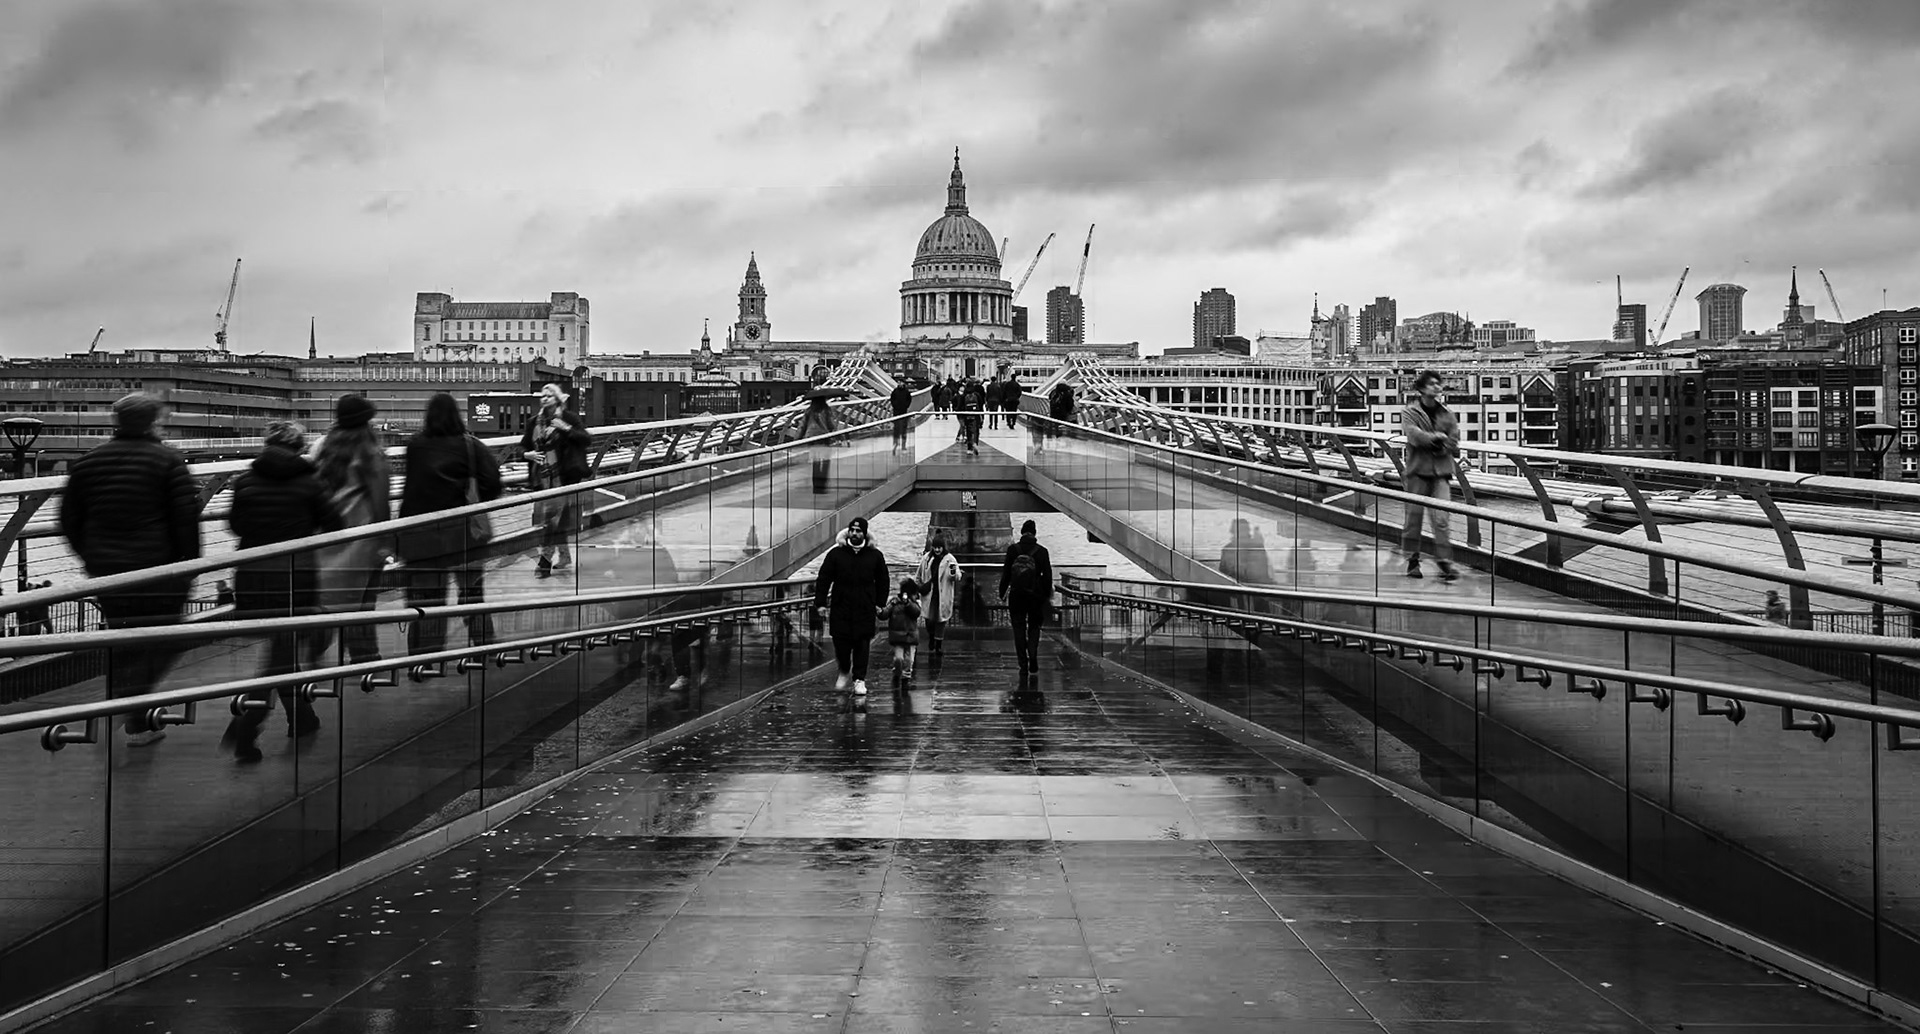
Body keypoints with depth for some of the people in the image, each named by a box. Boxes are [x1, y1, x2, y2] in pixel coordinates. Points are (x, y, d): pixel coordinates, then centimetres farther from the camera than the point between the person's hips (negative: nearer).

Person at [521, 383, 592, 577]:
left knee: (556, 516, -9)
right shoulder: (535, 422, 13)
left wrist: (567, 428, -19)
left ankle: (546, 558, -6)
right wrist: (528, 454, -1)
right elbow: (522, 446, 21)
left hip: (564, 476, -6)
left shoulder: (569, 417, -2)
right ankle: (564, 555, 23)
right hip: (541, 478, 6)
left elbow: (587, 439, -8)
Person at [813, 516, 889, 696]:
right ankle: (844, 671, 27)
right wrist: (820, 603, -2)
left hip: (865, 609, 0)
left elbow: (882, 581, 12)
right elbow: (823, 579, 3)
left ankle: (859, 679, 9)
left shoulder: (875, 555, 4)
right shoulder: (836, 554, 1)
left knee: (862, 645, 0)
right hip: (840, 608, 0)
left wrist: (880, 604, 6)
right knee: (841, 644, 2)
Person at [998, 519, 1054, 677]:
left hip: (1016, 594, 0)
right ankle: (1033, 656, -6)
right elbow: (1047, 574, 0)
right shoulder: (1042, 551, -3)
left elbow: (1006, 572, -1)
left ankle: (1023, 665, 3)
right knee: (1034, 627, 15)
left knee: (1019, 629, 6)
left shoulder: (1012, 549, -3)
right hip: (1036, 594, 0)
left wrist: (1002, 592, 6)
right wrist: (1047, 593, 9)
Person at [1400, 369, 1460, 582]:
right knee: (1414, 516, 3)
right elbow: (1415, 436, -16)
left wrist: (1430, 442, -9)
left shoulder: (1447, 413, 11)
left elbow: (1453, 444, 3)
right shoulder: (1410, 412, 1)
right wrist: (1437, 438, -13)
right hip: (1418, 470, -2)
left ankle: (1445, 563, -8)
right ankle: (1412, 561, 16)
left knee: (1441, 518, -7)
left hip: (1440, 470, 2)